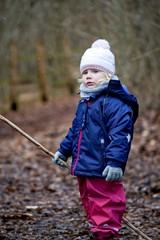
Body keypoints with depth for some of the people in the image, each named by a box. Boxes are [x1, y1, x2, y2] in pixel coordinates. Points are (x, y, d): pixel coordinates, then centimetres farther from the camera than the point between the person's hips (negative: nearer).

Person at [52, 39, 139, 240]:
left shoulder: (115, 103, -16)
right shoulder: (84, 102, 15)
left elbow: (120, 134, -22)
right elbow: (75, 130, 28)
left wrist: (115, 161, -28)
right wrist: (64, 150, 31)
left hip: (103, 171, -10)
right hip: (83, 167, 10)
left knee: (105, 205, -5)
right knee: (89, 201, 20)